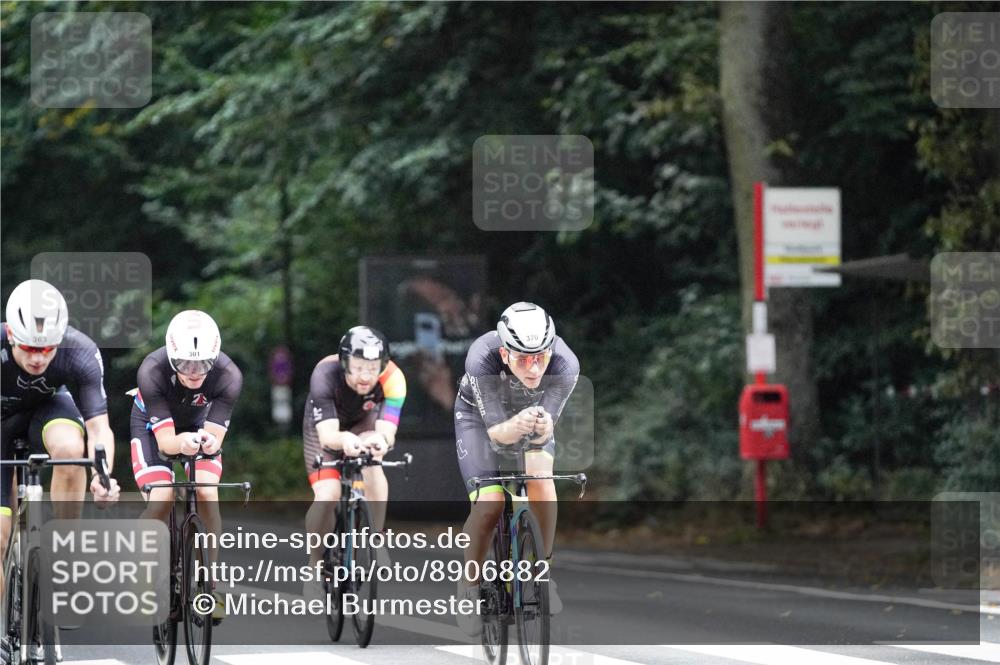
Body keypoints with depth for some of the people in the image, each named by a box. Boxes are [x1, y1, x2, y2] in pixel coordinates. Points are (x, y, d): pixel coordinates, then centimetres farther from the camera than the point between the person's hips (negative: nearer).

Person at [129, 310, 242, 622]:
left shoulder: (228, 376, -33)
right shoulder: (152, 371, -37)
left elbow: (214, 435, -31)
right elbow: (165, 439, -35)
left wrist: (209, 442, -55)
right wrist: (182, 443, -58)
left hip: (199, 426, 2)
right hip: (154, 426, -1)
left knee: (207, 494, -21)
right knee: (162, 497, -22)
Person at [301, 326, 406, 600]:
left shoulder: (392, 379, -33)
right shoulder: (326, 375, -38)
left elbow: (387, 430, -40)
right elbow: (327, 435, -44)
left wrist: (381, 440, -64)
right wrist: (344, 440, -67)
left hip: (364, 424, 1)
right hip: (326, 426, -1)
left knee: (372, 467, -31)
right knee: (327, 496, -22)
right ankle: (315, 565, 1)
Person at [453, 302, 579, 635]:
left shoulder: (565, 365, -35)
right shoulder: (482, 360, -39)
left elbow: (544, 433, -31)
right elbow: (495, 431, -35)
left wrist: (541, 428, -55)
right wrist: (515, 427, -58)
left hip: (533, 412, 2)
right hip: (480, 414, -2)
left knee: (539, 474, -25)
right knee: (489, 502, -18)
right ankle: (469, 585, 5)